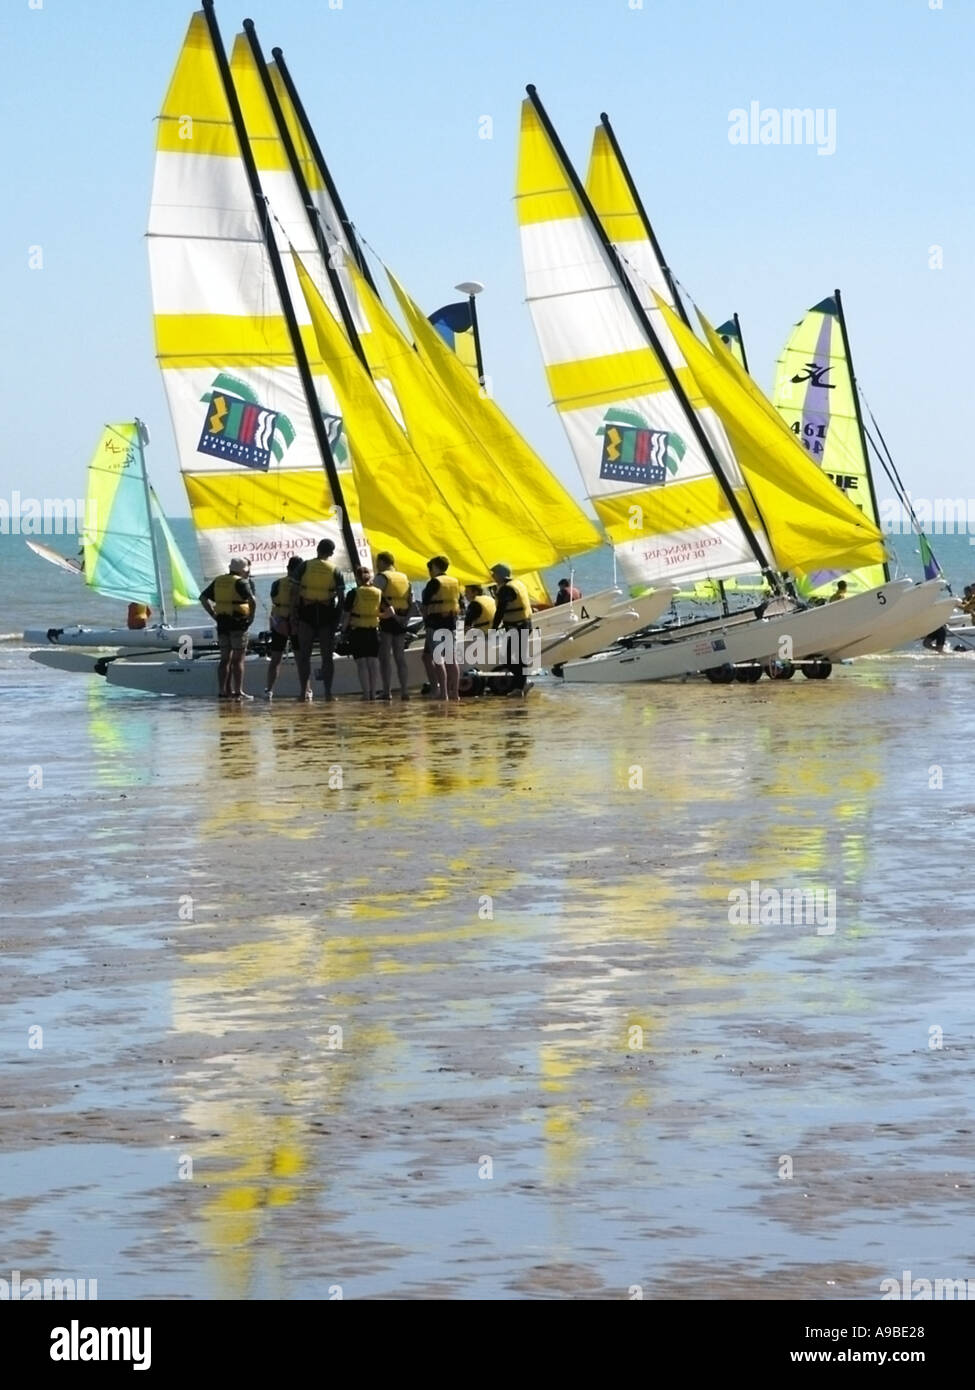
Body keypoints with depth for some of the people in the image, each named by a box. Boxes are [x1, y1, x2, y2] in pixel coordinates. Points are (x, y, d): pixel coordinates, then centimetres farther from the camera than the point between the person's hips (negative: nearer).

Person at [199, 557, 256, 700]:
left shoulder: (218, 581, 12)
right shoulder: (241, 582, -9)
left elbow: (203, 598, 15)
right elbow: (252, 600, -22)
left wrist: (214, 615, 11)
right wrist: (251, 617, -9)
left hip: (222, 623, 6)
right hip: (238, 623, -6)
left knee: (225, 659, 10)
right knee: (238, 660, 0)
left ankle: (224, 691, 8)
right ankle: (238, 691, -1)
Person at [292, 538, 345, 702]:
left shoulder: (305, 567, -1)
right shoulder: (335, 571, 0)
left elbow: (295, 593, -4)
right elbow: (341, 597, -3)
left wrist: (293, 615, -1)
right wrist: (338, 618, 3)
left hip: (306, 613, 0)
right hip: (327, 614, 0)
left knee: (304, 654, 7)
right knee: (327, 655, 6)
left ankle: (305, 691, 1)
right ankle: (328, 692, 3)